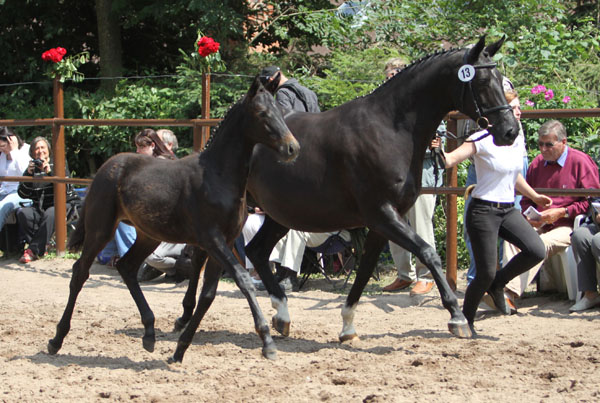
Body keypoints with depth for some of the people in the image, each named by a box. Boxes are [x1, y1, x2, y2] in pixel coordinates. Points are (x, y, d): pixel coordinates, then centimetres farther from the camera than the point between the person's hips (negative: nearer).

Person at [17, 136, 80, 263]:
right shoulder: (31, 169, 10)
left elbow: (65, 189, -14)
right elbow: (23, 194, -1)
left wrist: (50, 173, -22)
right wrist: (29, 174, -13)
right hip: (40, 208, 4)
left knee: (50, 213, -38)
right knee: (22, 213, -27)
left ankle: (34, 250, -31)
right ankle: (40, 247, -19)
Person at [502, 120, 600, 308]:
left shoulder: (580, 162, -4)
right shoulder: (537, 163, 13)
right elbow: (526, 199, 23)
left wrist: (562, 212, -13)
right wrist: (530, 216, 0)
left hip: (569, 226, -6)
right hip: (541, 225, 6)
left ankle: (510, 294, -44)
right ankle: (508, 286, -33)